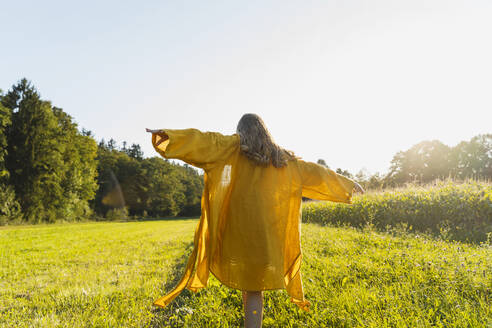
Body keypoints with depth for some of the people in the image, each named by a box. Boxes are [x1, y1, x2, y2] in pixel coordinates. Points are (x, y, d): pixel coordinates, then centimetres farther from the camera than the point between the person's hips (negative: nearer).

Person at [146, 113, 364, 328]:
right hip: (268, 233, 3)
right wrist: (346, 183, 34)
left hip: (240, 228, -2)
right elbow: (313, 171, 22)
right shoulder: (282, 158, 14)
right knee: (255, 288, 6)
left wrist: (167, 135, -20)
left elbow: (207, 142, -11)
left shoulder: (235, 146, 5)